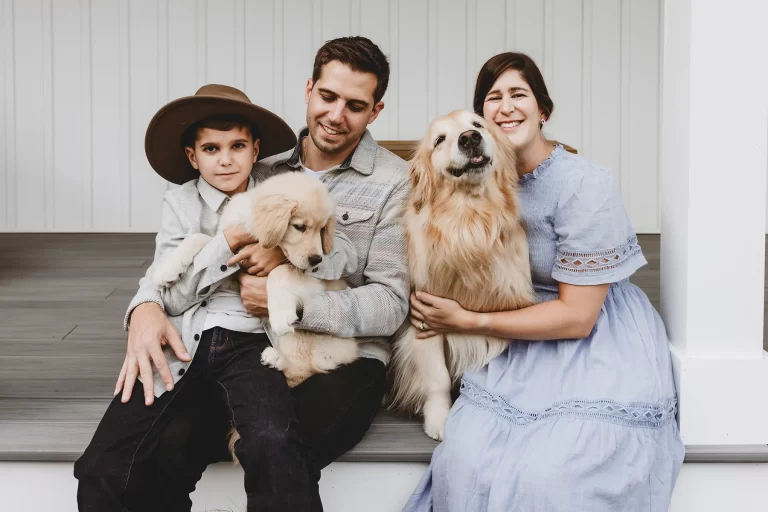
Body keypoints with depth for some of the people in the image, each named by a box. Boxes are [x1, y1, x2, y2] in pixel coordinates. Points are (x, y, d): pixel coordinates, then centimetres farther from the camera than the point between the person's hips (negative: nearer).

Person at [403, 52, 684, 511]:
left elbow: (577, 316, -16)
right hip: (526, 343, 5)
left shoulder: (588, 186, -16)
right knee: (465, 459, -23)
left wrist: (468, 322, -15)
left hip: (602, 340, -4)